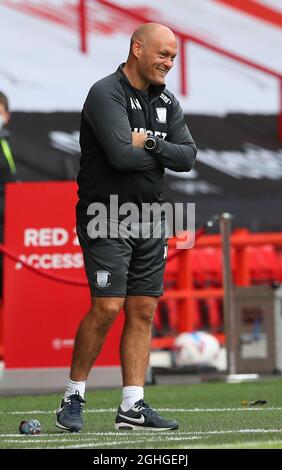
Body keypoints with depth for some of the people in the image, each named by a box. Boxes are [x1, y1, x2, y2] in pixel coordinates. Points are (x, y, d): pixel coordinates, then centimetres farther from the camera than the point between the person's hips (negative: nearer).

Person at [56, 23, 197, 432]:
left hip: (150, 219, 7)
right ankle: (74, 396, 1)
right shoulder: (106, 94, -12)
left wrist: (150, 143, -14)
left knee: (144, 311, 3)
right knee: (107, 307, -13)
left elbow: (188, 156, 2)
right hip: (106, 218, -7)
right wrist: (163, 152, -7)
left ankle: (132, 407, 5)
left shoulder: (167, 102, 12)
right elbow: (121, 154, -24)